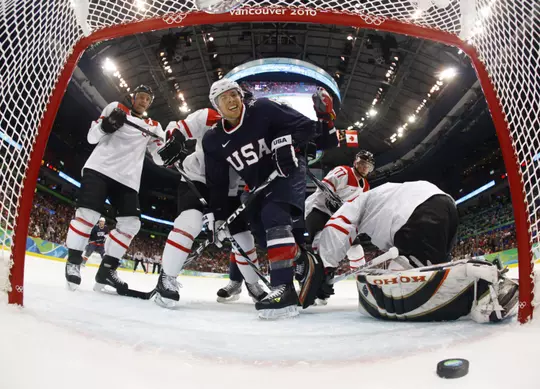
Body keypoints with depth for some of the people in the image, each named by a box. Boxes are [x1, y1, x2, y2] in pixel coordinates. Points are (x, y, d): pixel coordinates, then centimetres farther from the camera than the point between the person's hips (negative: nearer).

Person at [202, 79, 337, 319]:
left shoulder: (263, 110, -15)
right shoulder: (213, 140, -2)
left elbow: (305, 125, -15)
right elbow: (217, 182, 2)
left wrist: (288, 140, -33)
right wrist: (216, 215, -2)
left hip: (287, 172, -6)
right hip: (258, 186, 7)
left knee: (273, 216, -30)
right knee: (264, 234, 4)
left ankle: (285, 288, -37)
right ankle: (308, 264, 25)